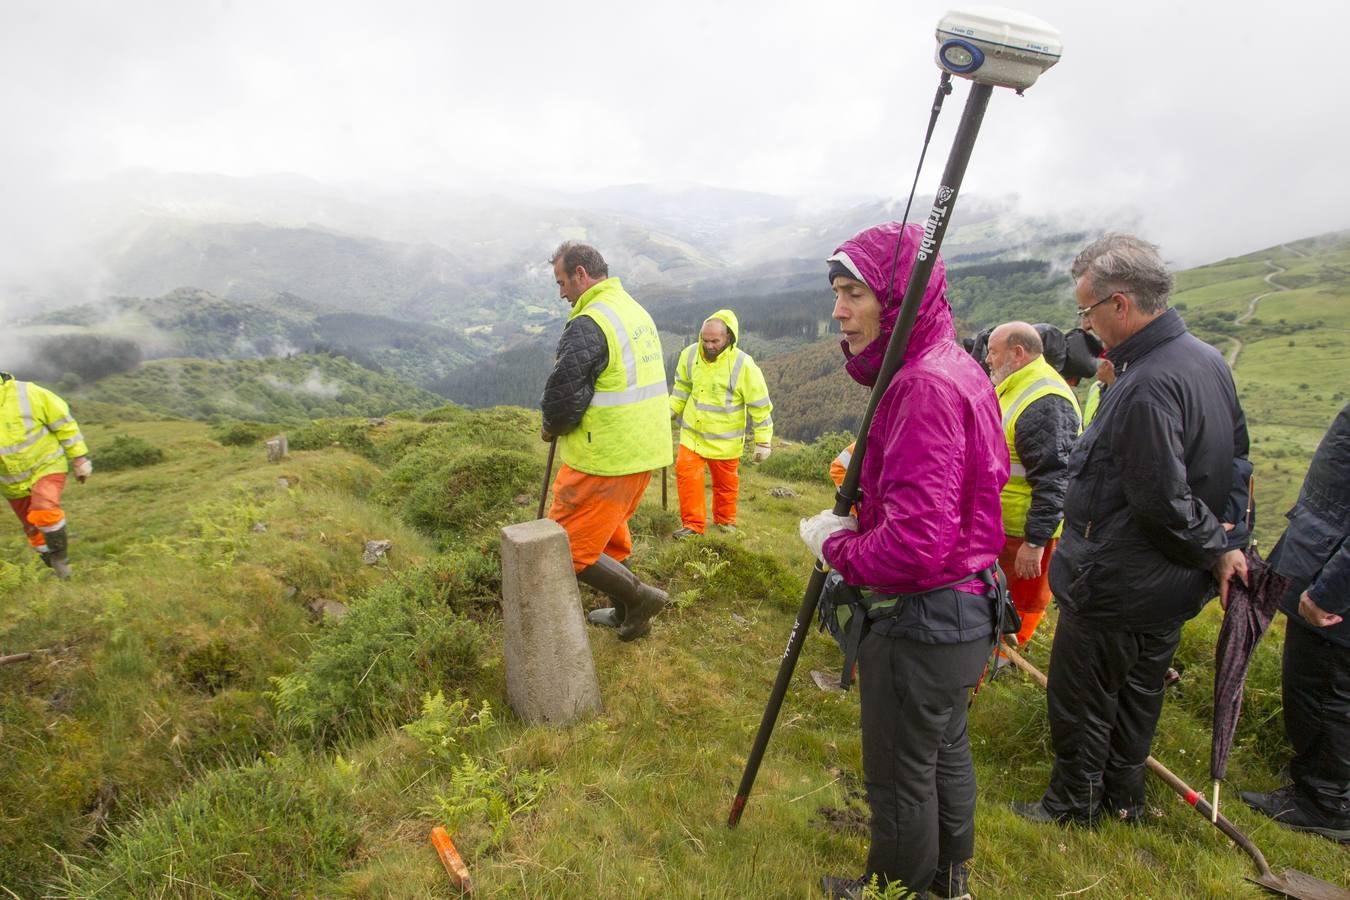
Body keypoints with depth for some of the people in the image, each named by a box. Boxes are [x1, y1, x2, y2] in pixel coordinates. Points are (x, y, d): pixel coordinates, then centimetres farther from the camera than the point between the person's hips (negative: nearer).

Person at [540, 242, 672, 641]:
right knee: (609, 533, 25)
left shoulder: (588, 324, -18)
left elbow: (562, 394, -20)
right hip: (645, 450, 10)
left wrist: (552, 428, 1)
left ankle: (639, 596, 7)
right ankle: (627, 614, 36)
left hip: (605, 459, -9)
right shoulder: (637, 311, 12)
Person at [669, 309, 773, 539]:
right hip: (692, 433, 3)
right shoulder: (690, 355, -7)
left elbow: (760, 407, -11)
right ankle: (693, 524, 7)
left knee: (725, 482, 12)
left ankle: (726, 522, 35)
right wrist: (668, 412, 0)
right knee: (686, 473, -8)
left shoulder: (743, 365, -18)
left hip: (725, 439, -2)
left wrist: (763, 442, -10)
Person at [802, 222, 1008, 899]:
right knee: (946, 750, 28)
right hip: (963, 609, 10)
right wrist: (853, 523, 6)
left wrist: (836, 548, -14)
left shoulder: (924, 387, -26)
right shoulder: (955, 369, 6)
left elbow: (913, 543, -30)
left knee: (900, 776, 12)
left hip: (920, 620, -10)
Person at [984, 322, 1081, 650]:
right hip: (999, 521, 10)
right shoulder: (1015, 387, 8)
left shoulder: (1045, 403, -26)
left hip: (1026, 528, -10)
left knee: (1023, 600, 9)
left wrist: (1034, 542, -27)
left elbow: (1053, 480, -29)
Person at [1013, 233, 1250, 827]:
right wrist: (1222, 546, 12)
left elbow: (1163, 505, -27)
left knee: (1079, 702, 11)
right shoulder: (1209, 360, 3)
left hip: (1116, 590, -10)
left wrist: (1215, 550, -10)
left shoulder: (1146, 388, -29)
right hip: (1169, 588, 10)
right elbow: (1235, 457, 13)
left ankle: (1074, 804, 30)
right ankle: (1123, 797, 43)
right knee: (1138, 693, 25)